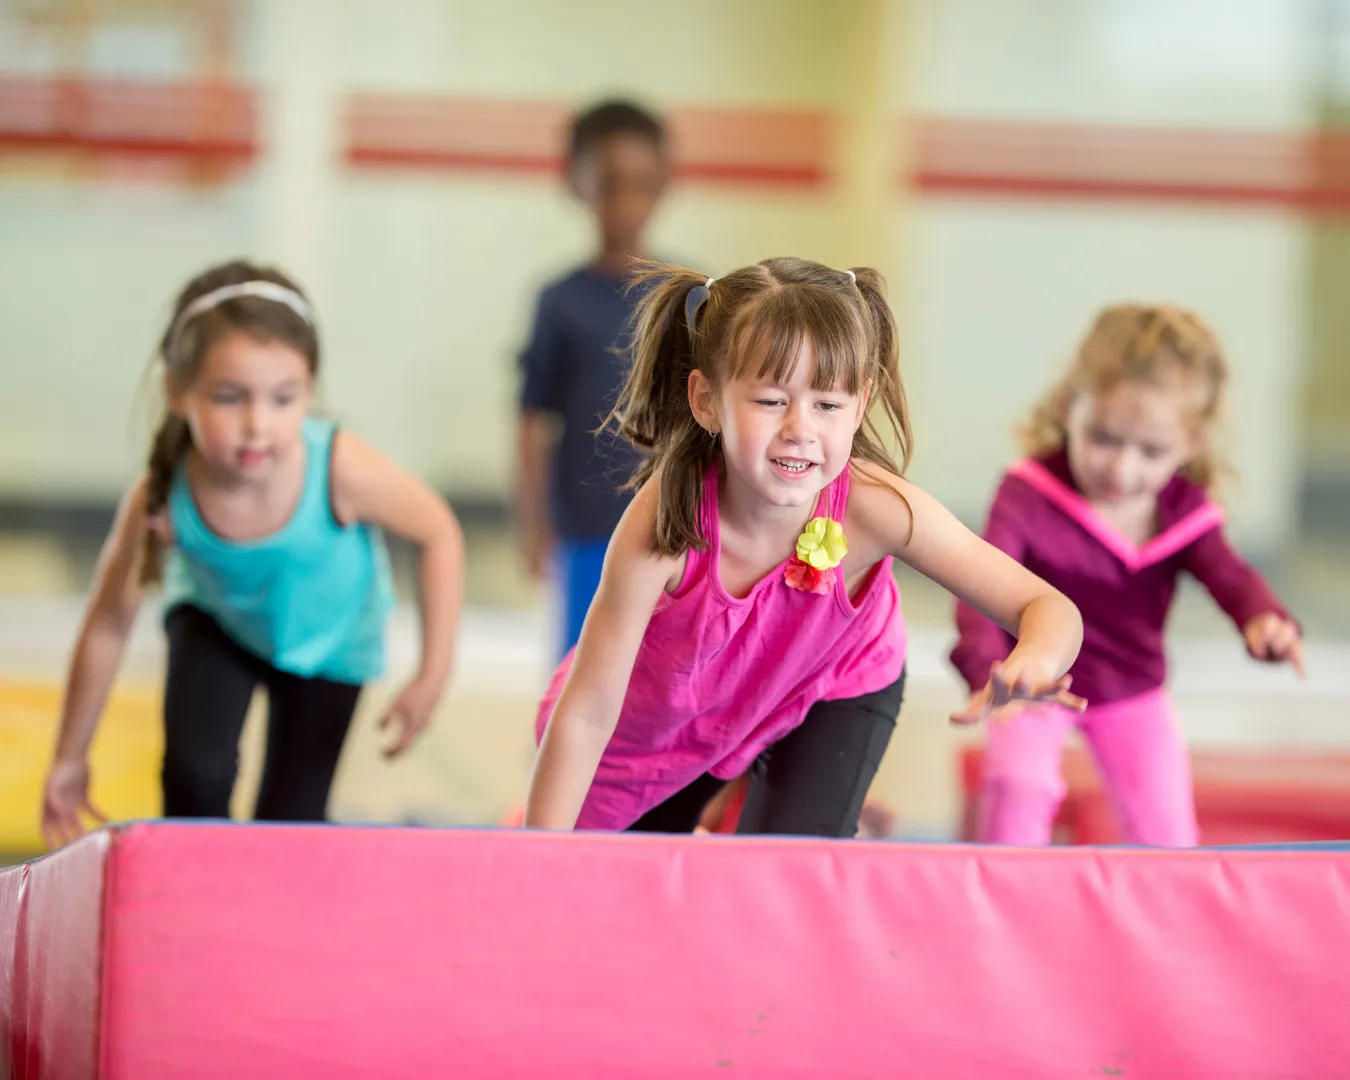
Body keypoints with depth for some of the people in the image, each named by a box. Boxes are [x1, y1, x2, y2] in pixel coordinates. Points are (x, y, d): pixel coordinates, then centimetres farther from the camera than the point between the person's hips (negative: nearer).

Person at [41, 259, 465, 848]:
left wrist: (432, 675, -19)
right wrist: (70, 759, -10)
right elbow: (108, 624, -19)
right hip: (215, 622, 0)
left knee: (291, 820, 0)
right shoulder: (160, 500, -35)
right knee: (195, 777, -20)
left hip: (326, 637, 0)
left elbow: (439, 535, -20)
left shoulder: (340, 469, -39)